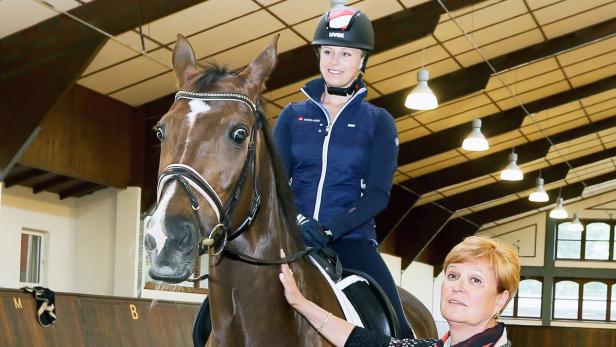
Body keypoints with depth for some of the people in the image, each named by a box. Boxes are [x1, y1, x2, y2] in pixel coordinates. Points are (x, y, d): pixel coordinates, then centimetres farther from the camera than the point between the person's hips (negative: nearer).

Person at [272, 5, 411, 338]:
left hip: (351, 239, -1)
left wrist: (329, 229, -19)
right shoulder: (293, 115, 12)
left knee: (395, 331, -19)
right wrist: (299, 220, -17)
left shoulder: (378, 121, 7)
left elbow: (378, 194, -3)